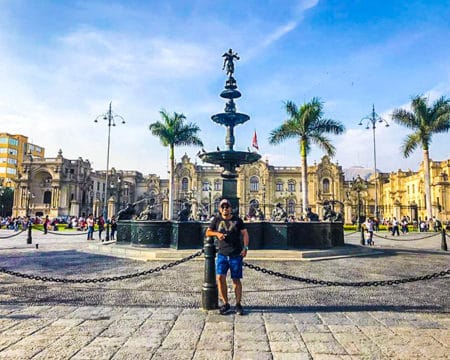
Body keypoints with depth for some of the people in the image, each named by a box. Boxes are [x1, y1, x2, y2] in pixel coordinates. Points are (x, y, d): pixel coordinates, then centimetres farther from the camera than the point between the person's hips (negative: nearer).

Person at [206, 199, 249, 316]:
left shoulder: (237, 220, 4)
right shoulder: (216, 220, 7)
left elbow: (245, 233, 4)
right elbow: (208, 232, 11)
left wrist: (245, 247, -8)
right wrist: (217, 233, -9)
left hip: (236, 255, -1)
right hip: (222, 254, 1)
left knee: (236, 280, 3)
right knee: (220, 277, -10)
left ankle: (238, 305, 18)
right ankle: (225, 304, 6)